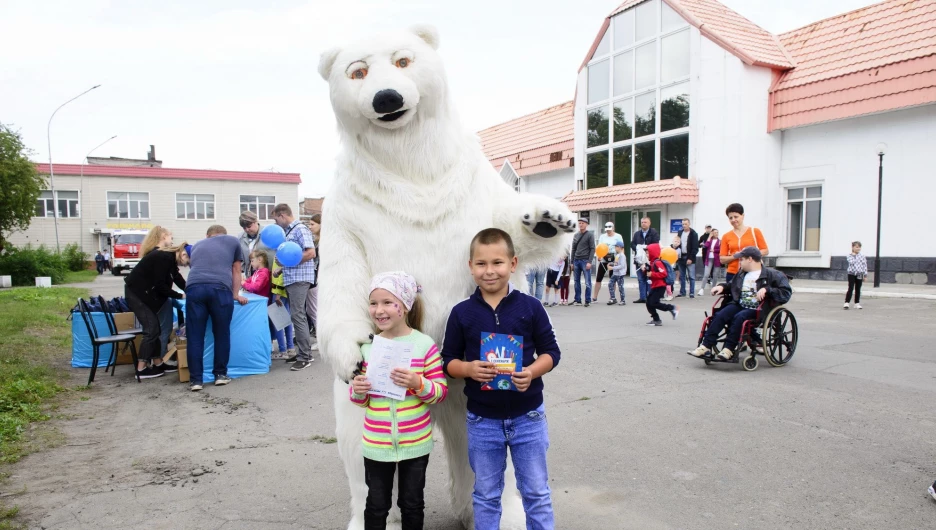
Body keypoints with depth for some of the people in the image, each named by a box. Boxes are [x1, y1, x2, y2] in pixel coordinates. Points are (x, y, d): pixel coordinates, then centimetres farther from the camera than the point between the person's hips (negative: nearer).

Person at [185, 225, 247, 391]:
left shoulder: (197, 245, 35)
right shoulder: (232, 241, 27)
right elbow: (236, 271, 29)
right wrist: (236, 294, 36)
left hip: (194, 288, 2)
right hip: (220, 289, -2)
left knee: (195, 336, 5)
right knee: (221, 334, 11)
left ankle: (196, 379, 6)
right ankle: (220, 374, 17)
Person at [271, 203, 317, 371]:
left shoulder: (300, 229, -10)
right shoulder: (288, 231, 17)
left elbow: (311, 253, -19)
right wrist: (281, 268, 9)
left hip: (299, 279, -10)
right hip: (291, 279, 10)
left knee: (297, 316, -11)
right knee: (298, 316, 12)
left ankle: (304, 357, -7)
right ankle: (305, 352, 20)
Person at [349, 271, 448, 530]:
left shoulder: (424, 344, -12)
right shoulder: (368, 347, -2)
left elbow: (442, 392, -8)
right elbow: (361, 399, 8)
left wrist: (418, 384, -26)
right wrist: (357, 390, -14)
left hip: (415, 443, -2)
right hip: (376, 444, 2)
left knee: (412, 503, 17)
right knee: (376, 505, 15)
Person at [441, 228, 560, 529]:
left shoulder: (530, 307, -6)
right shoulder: (462, 313, -5)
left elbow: (550, 351, 0)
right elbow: (448, 360, 0)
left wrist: (533, 371, -20)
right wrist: (468, 368, -21)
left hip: (527, 417, 0)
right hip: (482, 420, 1)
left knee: (536, 492, 14)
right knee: (486, 495, 17)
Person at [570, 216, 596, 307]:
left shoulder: (590, 235, -2)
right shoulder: (576, 235, 13)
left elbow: (592, 249, -6)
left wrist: (589, 262, -14)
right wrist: (572, 262, 12)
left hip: (585, 261, -5)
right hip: (576, 260, 5)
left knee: (587, 282, -2)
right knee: (577, 282, 8)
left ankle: (587, 301, 2)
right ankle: (577, 300, 14)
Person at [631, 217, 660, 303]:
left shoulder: (654, 233, -2)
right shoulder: (637, 234, 14)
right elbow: (632, 244, 7)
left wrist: (646, 247, -21)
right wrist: (638, 248, -12)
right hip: (639, 259, 5)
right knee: (641, 279, 7)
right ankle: (642, 297, 11)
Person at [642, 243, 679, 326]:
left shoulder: (657, 262, -16)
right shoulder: (652, 263, 14)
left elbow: (663, 274, -24)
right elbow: (649, 273, 23)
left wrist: (652, 274, -24)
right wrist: (645, 271, 4)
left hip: (660, 286, -10)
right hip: (654, 286, 10)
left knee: (654, 303, -14)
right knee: (649, 303, 7)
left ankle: (672, 308, 0)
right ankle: (656, 320, 13)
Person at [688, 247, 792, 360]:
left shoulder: (771, 274, 0)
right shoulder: (741, 274, 20)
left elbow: (786, 292, -9)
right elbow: (731, 285, 38)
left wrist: (766, 289, -22)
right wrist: (722, 286, 16)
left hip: (757, 310, -5)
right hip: (739, 305, 6)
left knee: (739, 317, -34)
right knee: (720, 315, -22)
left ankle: (728, 349, -32)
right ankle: (706, 346, -28)